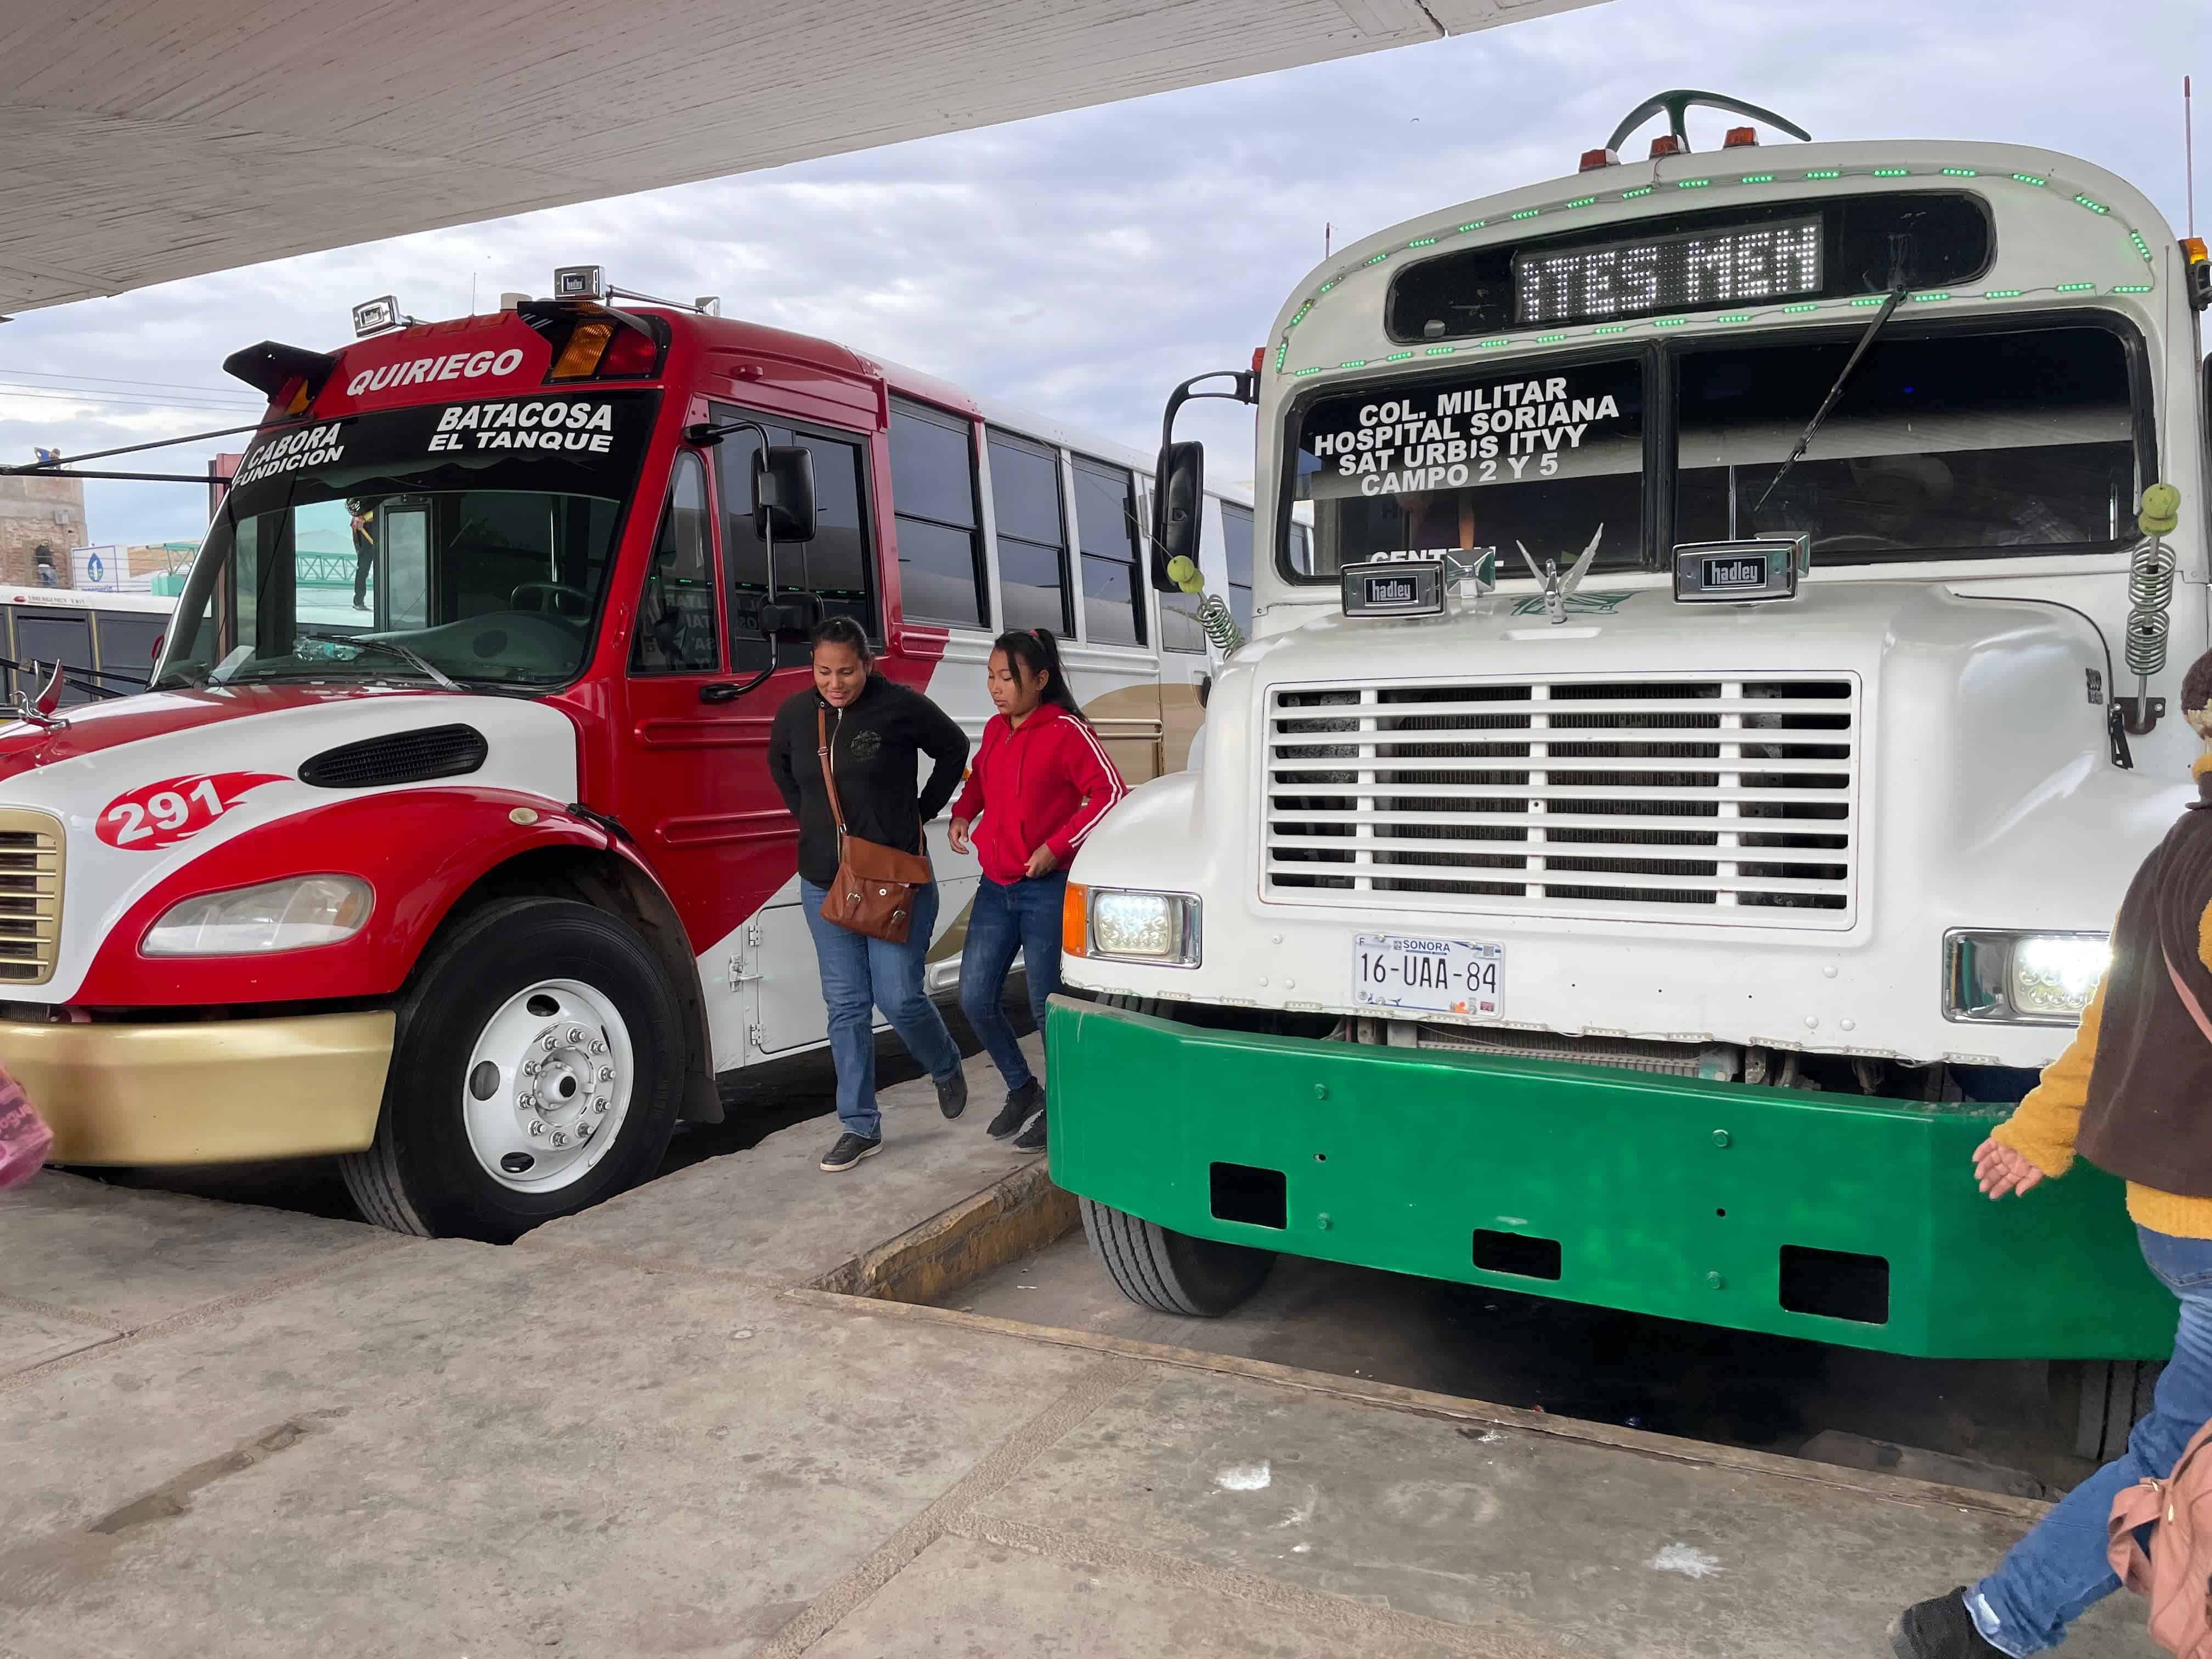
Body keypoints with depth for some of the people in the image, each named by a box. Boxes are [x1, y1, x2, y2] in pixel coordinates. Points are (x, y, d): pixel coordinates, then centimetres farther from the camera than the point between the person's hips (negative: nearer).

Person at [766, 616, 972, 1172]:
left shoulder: (901, 707, -11)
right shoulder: (795, 714, 2)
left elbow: (954, 748, 4)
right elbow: (778, 765, 23)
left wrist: (924, 810, 3)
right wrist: (807, 816, 13)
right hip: (824, 883, 4)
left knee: (899, 998, -3)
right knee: (845, 1005, 6)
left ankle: (947, 1069, 30)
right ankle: (861, 1127, 15)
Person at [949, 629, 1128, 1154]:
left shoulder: (1066, 731, -12)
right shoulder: (995, 730, 9)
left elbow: (1111, 793, -16)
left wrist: (1058, 845, -20)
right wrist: (962, 813, 8)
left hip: (1047, 889, -7)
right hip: (996, 887, 7)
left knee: (1046, 1006, 1)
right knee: (975, 998, 5)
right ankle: (1021, 1090, 26)